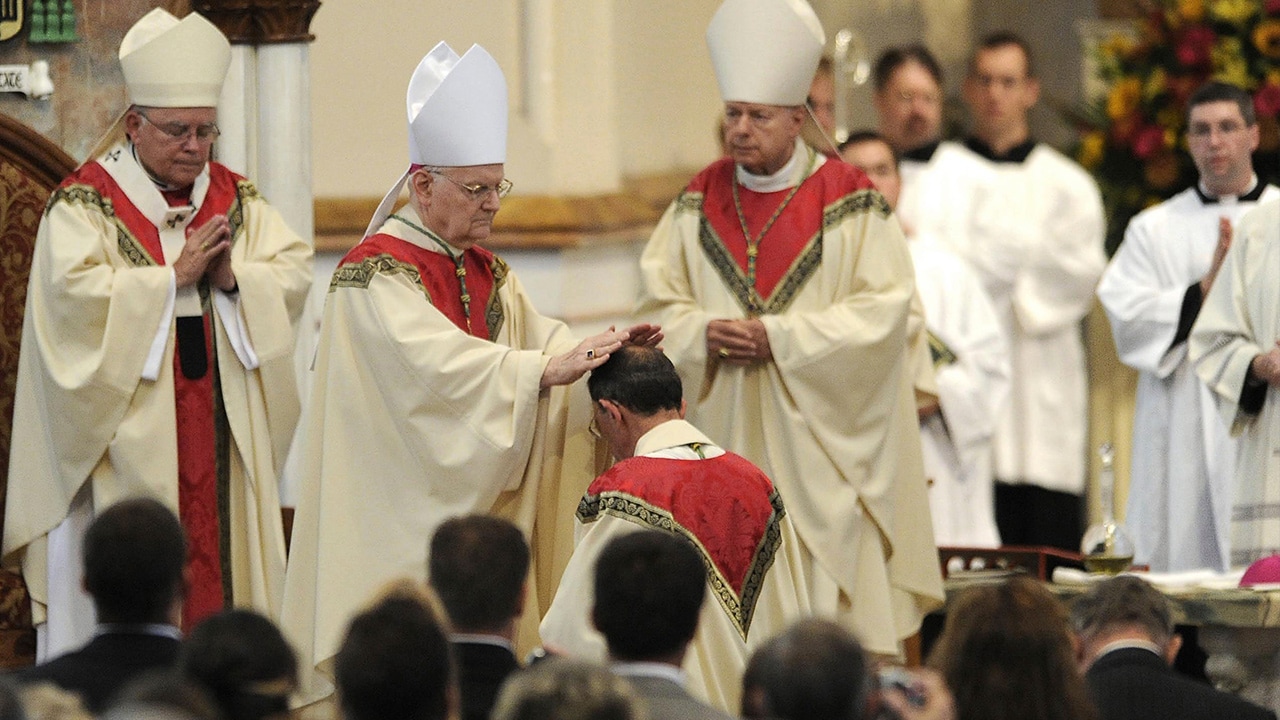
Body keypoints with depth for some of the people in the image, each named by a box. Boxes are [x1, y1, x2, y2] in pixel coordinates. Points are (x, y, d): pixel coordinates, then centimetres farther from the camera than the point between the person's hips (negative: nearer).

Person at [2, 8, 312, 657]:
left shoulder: (236, 201, 12)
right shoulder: (86, 203, -4)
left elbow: (295, 274, 4)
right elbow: (76, 291, -17)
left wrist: (232, 277, -14)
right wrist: (176, 276, -15)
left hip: (224, 427, 5)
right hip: (129, 435, -5)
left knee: (223, 565, 3)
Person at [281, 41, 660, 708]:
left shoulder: (486, 272, 16)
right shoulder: (376, 273, -12)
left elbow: (537, 337, 4)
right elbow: (437, 363, -26)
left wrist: (605, 347, -15)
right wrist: (544, 370, -32)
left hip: (478, 506, 8)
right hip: (401, 520, -8)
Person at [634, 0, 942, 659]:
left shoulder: (849, 203, -3)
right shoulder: (699, 203, 9)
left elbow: (883, 308, -10)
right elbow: (659, 305, 9)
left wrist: (778, 337, -16)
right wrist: (706, 333, -13)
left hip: (817, 447, -3)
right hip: (726, 444, 3)